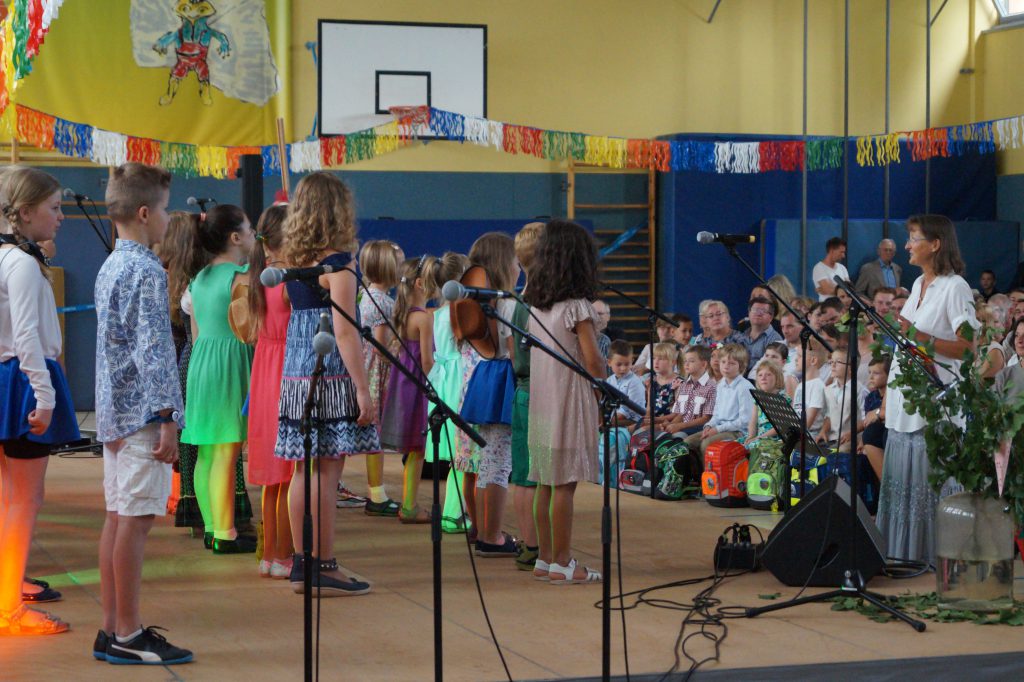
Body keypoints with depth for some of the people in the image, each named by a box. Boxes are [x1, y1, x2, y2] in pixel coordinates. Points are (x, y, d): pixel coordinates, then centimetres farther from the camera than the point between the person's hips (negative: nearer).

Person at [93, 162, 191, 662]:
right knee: (136, 519, -6)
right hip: (142, 413, -9)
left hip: (114, 413, 9)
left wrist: (115, 420, 21)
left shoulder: (110, 268, 15)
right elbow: (153, 349, -19)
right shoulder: (146, 271, -14)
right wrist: (168, 418, -18)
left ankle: (112, 629, 15)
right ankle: (128, 634, -2)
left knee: (117, 517, 11)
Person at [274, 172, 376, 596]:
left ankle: (301, 563, 16)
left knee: (303, 471, 11)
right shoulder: (338, 263, -11)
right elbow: (344, 331, -15)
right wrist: (363, 389, -14)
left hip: (294, 375, 7)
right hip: (331, 377, -7)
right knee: (326, 473, -4)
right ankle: (323, 569, -2)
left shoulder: (293, 262, 10)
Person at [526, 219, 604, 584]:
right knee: (565, 484, -3)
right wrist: (603, 377, 6)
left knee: (545, 483, 11)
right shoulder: (577, 307, -13)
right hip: (569, 402, -7)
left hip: (541, 402, 7)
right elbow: (594, 365, -15)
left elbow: (526, 356, 11)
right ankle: (561, 564, 0)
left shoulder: (534, 304, 7)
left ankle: (545, 559, 17)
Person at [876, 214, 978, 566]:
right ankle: (905, 552, 17)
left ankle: (935, 555, 1)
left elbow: (969, 347, -16)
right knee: (902, 475, 10)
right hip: (906, 398, 8)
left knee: (930, 479, -6)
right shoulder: (919, 284, 16)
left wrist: (922, 337, -22)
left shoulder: (955, 287, -10)